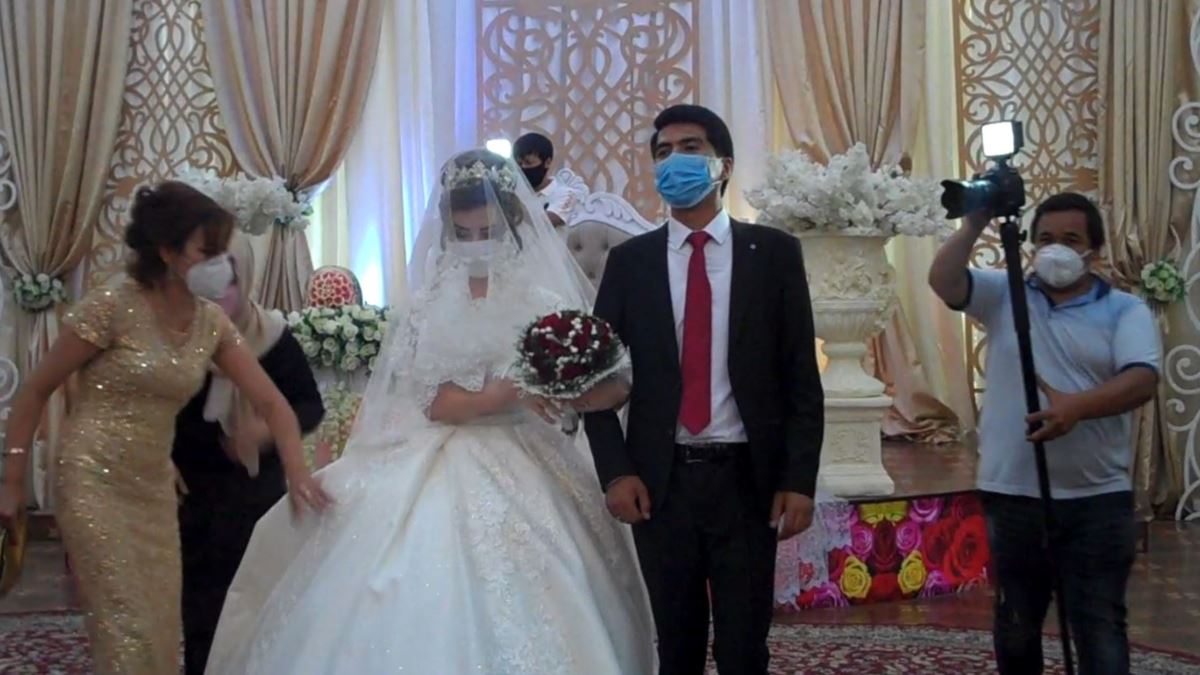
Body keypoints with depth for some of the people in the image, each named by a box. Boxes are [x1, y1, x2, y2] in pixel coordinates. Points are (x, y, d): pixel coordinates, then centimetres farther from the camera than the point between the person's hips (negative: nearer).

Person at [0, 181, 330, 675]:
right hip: (94, 483, -6)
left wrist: (297, 473, -15)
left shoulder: (212, 323, 1)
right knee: (127, 629, -7)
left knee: (161, 629, 9)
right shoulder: (112, 308, -16)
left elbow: (269, 400, -1)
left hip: (154, 488, 6)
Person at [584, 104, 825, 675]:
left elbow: (801, 375, 0)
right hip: (659, 481, 2)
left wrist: (799, 479, -7)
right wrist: (615, 472, -6)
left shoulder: (773, 252, 1)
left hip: (749, 478, -1)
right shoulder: (629, 260, 5)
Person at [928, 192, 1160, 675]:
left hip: (1097, 498, -2)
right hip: (1013, 495, 2)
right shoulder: (1004, 295, 8)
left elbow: (1142, 380, -15)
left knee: (1100, 627, 1)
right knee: (1015, 623, 17)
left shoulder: (1125, 310, 1)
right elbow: (942, 281, -7)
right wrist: (975, 224, -17)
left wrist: (1077, 406, -32)